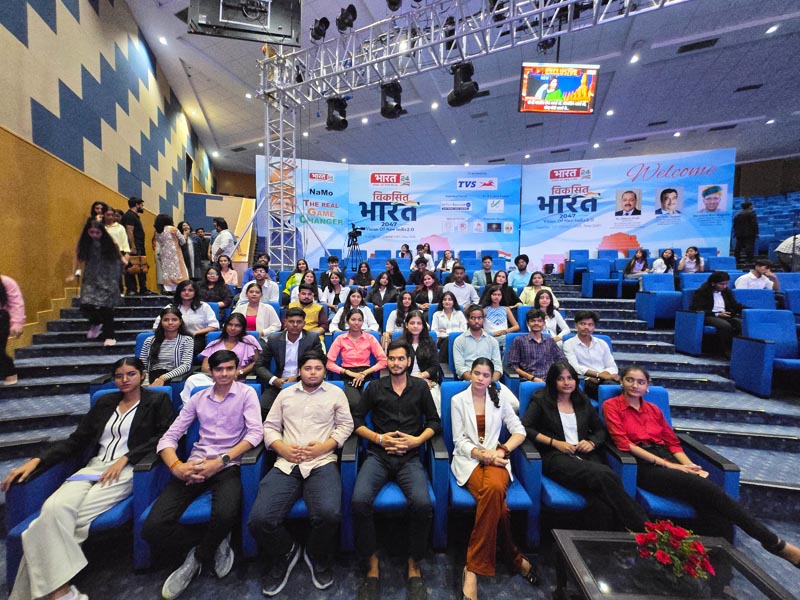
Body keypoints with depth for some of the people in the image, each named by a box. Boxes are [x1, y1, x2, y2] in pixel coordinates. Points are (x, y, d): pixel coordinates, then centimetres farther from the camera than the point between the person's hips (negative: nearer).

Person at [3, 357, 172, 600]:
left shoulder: (158, 400, 5)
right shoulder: (105, 402, 20)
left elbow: (163, 437, -5)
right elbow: (77, 439, 18)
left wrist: (125, 458, -12)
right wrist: (36, 461, 5)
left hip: (127, 470, -4)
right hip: (94, 467, 5)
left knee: (61, 517, -23)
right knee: (54, 508, -25)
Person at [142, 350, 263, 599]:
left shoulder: (246, 393, 0)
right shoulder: (198, 398, 13)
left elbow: (255, 432, -10)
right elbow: (170, 436, 8)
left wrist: (222, 461, -19)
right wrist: (176, 466, -12)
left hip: (228, 465, -4)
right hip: (194, 465, 4)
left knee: (225, 515, -31)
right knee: (153, 527, -16)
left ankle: (198, 557, 5)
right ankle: (214, 543, 8)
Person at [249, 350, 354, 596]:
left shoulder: (336, 393, 10)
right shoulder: (285, 394, 17)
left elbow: (345, 425, 7)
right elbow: (269, 427, 15)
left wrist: (323, 447, -7)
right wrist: (283, 449, -4)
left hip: (322, 462, -2)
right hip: (286, 464, 3)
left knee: (329, 514, -27)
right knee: (258, 520, -18)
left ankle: (318, 558, 9)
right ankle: (285, 553, 17)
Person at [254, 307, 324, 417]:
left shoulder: (313, 339, -2)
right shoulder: (273, 339, 3)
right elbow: (260, 365, 6)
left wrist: (297, 378, -15)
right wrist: (274, 380, -12)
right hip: (278, 383, 2)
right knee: (263, 407, -22)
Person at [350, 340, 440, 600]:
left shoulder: (420, 387, 11)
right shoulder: (375, 387, 11)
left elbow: (434, 422, 12)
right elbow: (356, 419, 8)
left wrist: (417, 440, -5)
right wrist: (379, 438, -5)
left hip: (409, 457, 0)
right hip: (378, 456, 1)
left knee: (423, 504, -28)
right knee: (359, 501, -27)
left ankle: (414, 566, -1)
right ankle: (372, 564, -3)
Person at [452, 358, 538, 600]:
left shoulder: (499, 400, 10)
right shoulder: (458, 400, 3)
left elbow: (519, 431, 8)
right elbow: (459, 440, 1)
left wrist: (502, 450, -9)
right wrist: (479, 453, -16)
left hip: (494, 457, 1)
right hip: (468, 458, -1)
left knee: (494, 489, -34)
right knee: (495, 498, -32)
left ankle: (473, 567, -20)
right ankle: (512, 556, -8)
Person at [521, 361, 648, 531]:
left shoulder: (583, 401, 20)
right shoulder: (541, 400, 5)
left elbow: (601, 430, 25)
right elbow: (524, 427, -5)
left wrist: (592, 443, 3)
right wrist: (555, 443, -11)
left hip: (585, 456, 4)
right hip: (556, 457, -4)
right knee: (603, 476, -31)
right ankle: (641, 527, -19)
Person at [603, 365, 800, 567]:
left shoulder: (654, 409, 19)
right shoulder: (611, 406, -1)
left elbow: (673, 443, 16)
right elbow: (624, 444, -8)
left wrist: (690, 465, -3)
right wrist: (666, 464, -12)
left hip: (667, 461, 6)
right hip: (643, 466, -5)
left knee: (709, 502, -24)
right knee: (707, 489, -21)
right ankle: (775, 543, -7)